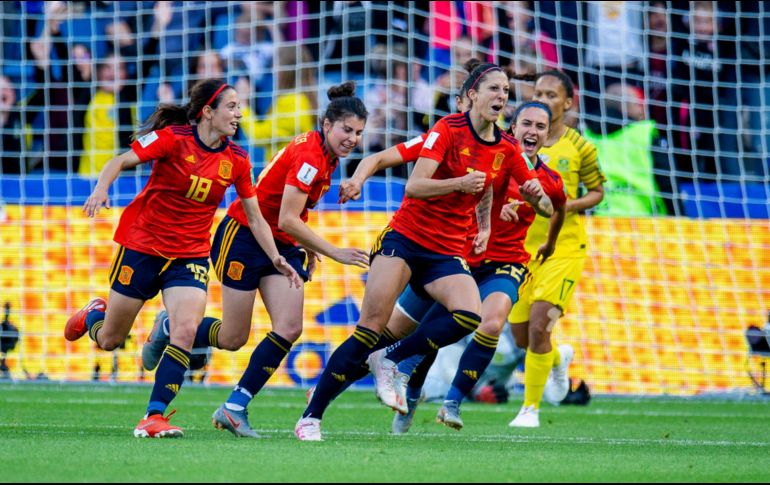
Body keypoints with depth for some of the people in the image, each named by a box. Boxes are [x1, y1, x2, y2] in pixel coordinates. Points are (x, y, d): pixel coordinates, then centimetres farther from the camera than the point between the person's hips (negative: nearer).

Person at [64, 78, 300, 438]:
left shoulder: (236, 160, -2)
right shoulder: (173, 138, -15)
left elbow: (255, 218, 6)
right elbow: (120, 162, -21)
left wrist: (277, 259, -3)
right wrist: (101, 189, -41)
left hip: (190, 256, 3)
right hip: (142, 246, -3)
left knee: (186, 331, -22)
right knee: (109, 340, 8)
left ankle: (153, 417, -18)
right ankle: (94, 315, 46)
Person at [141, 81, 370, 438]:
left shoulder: (325, 155, 4)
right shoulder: (310, 155, -24)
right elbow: (287, 219, -28)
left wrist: (308, 248, 17)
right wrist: (334, 253, -27)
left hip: (283, 246, 8)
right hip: (244, 237, -8)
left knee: (289, 328, -10)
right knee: (233, 338, -1)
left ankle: (234, 407, -4)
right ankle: (167, 327, 27)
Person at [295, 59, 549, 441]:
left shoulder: (506, 150, 5)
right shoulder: (448, 130, -10)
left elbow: (540, 201, 15)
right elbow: (414, 186, -19)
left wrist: (535, 193, -9)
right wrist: (458, 183, -34)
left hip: (447, 252, 5)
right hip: (405, 238, -5)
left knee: (470, 315, -24)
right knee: (369, 330, -13)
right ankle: (311, 416, -5)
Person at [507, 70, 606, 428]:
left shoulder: (579, 148, -4)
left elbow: (597, 191, 6)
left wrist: (571, 204, -14)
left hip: (563, 248, -4)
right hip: (522, 247, 4)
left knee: (538, 327, -19)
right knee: (521, 337, 8)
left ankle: (530, 407, -3)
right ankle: (559, 359, 44)